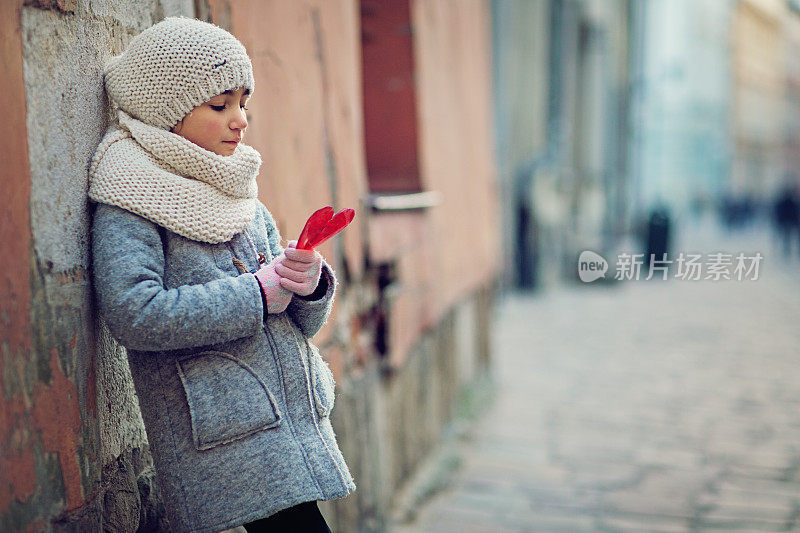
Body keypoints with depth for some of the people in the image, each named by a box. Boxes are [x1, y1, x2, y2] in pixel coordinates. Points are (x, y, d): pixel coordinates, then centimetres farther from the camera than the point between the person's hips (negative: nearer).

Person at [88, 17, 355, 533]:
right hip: (223, 447, -7)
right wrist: (258, 292, -15)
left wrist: (310, 285, -8)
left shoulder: (245, 201, 15)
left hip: (299, 423, 7)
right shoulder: (126, 205, -5)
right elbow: (134, 315, -21)